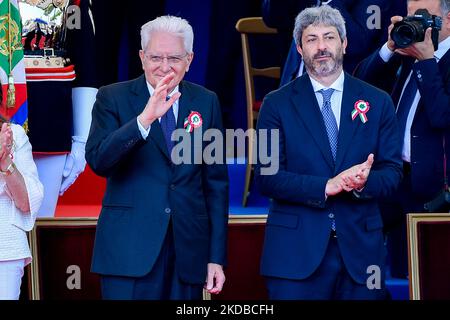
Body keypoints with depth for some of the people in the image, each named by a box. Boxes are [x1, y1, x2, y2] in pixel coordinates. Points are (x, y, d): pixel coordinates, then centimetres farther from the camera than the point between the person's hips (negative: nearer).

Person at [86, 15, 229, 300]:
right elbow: (98, 161, -14)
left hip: (189, 249, 3)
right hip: (129, 248, -2)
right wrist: (144, 119, -28)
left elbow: (216, 182, 9)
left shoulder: (206, 102, 8)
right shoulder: (113, 98, 0)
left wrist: (217, 256, 6)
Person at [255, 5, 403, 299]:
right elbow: (266, 178, -4)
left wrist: (364, 182, -17)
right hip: (296, 250, -2)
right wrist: (325, 187, -17)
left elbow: (392, 171, 6)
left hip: (360, 249, 2)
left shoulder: (378, 102, 8)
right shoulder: (277, 104, 3)